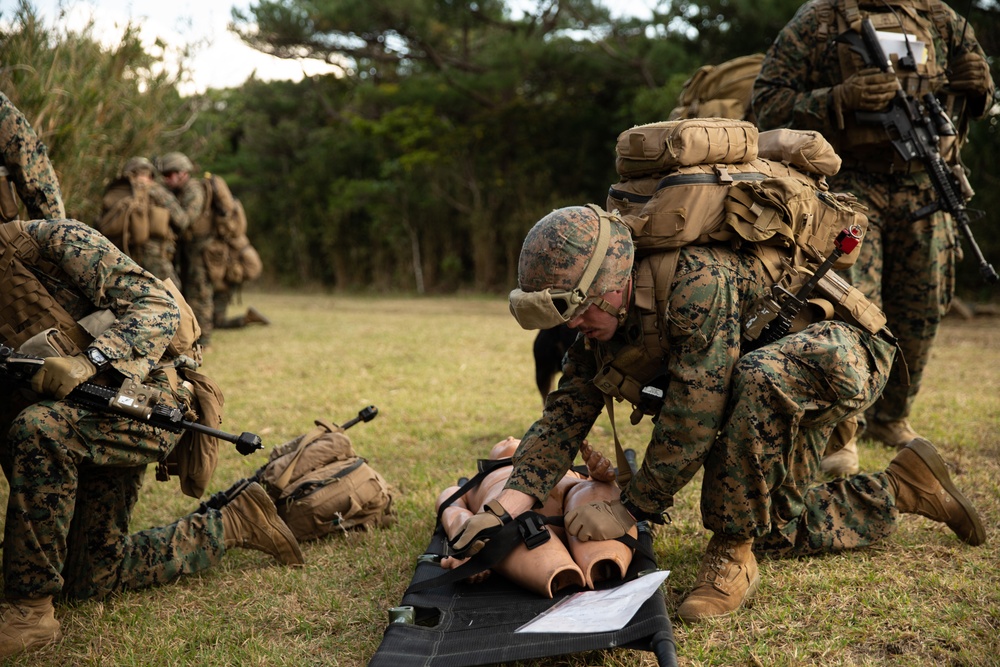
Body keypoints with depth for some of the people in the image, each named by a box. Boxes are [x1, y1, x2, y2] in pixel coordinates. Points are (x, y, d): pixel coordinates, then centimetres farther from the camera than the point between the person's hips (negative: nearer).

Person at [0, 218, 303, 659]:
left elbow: (158, 308, -17)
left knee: (39, 429, -36)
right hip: (84, 418, 8)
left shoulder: (52, 240, -9)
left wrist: (89, 360, -32)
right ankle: (231, 525, 27)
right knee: (92, 579, 10)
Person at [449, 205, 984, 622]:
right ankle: (903, 488, 28)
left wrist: (629, 511, -27)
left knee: (759, 377, -41)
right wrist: (507, 505, -24)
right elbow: (567, 412, -11)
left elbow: (693, 419, -36)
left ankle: (732, 556, -25)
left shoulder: (700, 280, -38)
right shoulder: (603, 317, -9)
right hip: (779, 394, 9)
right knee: (778, 526, 6)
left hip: (843, 353, -9)